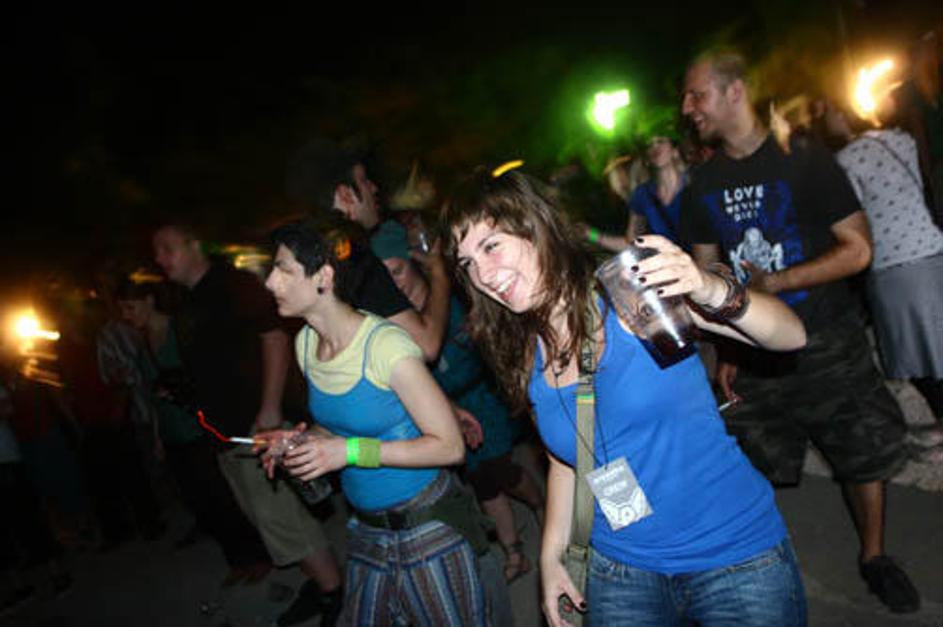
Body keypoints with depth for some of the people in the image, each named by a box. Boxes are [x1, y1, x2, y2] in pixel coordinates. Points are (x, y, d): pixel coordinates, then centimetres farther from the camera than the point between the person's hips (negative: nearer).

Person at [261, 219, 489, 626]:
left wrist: (351, 451, -24)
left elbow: (450, 446, -20)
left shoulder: (386, 345, -23)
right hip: (366, 530, 7)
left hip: (427, 528, -7)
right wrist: (304, 438, -7)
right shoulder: (306, 343, 0)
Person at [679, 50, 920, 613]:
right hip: (756, 352, 3)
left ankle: (874, 556, 34)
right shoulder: (704, 184, 4)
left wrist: (775, 282, -17)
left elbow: (858, 250, -10)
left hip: (831, 345, -3)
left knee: (866, 456, 10)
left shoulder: (803, 159, -8)